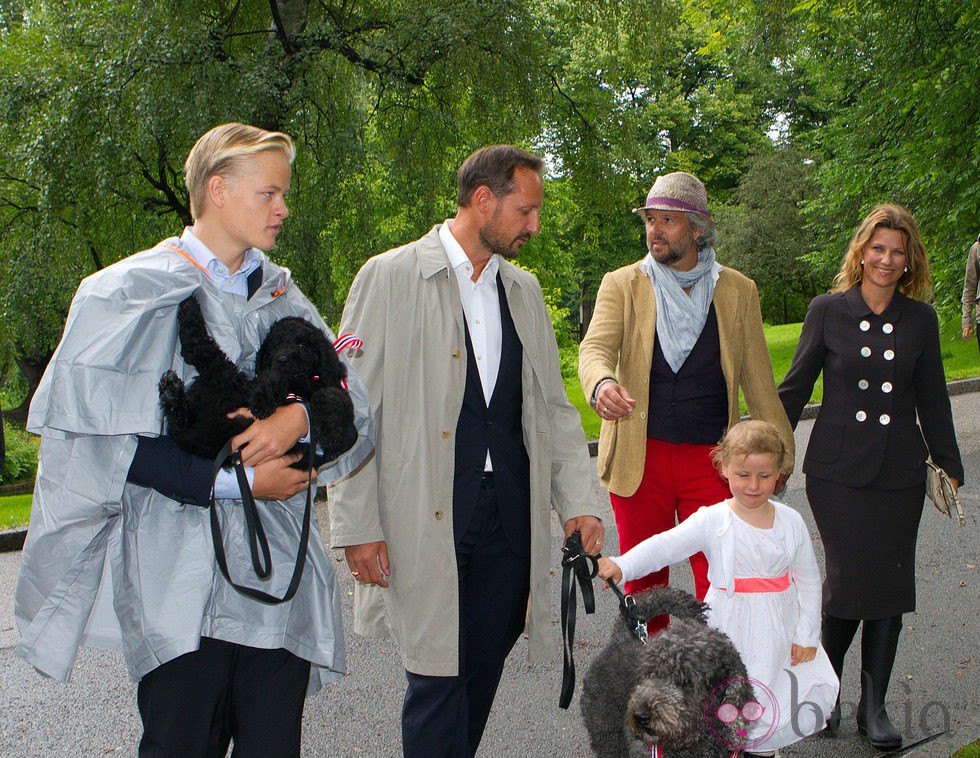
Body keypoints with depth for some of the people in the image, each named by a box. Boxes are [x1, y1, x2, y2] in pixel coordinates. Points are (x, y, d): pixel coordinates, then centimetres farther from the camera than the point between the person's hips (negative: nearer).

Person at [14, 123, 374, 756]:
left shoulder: (282, 296, 14)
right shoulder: (132, 294, 0)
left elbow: (357, 406, 10)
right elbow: (101, 440, -8)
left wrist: (301, 413, -13)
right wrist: (238, 480, -12)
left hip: (281, 583, 4)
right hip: (181, 588, -4)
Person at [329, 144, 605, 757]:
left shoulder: (524, 290, 14)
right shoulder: (390, 278, -3)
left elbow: (553, 406, 15)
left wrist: (578, 499, 3)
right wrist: (357, 526, -9)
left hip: (510, 516, 5)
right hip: (426, 519, -5)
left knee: (484, 670, 10)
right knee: (438, 676, -3)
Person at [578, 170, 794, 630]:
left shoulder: (737, 291, 7)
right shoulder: (621, 285, 3)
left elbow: (757, 377, 11)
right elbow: (595, 347, -13)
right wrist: (602, 384, -36)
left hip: (711, 459, 0)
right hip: (640, 458, 0)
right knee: (643, 582, 9)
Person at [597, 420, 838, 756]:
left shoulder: (791, 521, 1)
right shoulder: (713, 521, -9)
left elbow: (809, 580, 7)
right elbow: (665, 545, -20)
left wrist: (807, 636, 3)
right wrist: (622, 565, -36)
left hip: (780, 630, 3)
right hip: (729, 628, -2)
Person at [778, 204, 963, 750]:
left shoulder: (920, 319, 6)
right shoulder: (828, 311, 0)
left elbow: (932, 399, 12)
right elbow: (797, 386, 5)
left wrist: (949, 465, 13)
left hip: (900, 473, 2)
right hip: (838, 469, -2)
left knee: (891, 584, 3)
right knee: (848, 578, -6)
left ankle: (874, 706, 16)